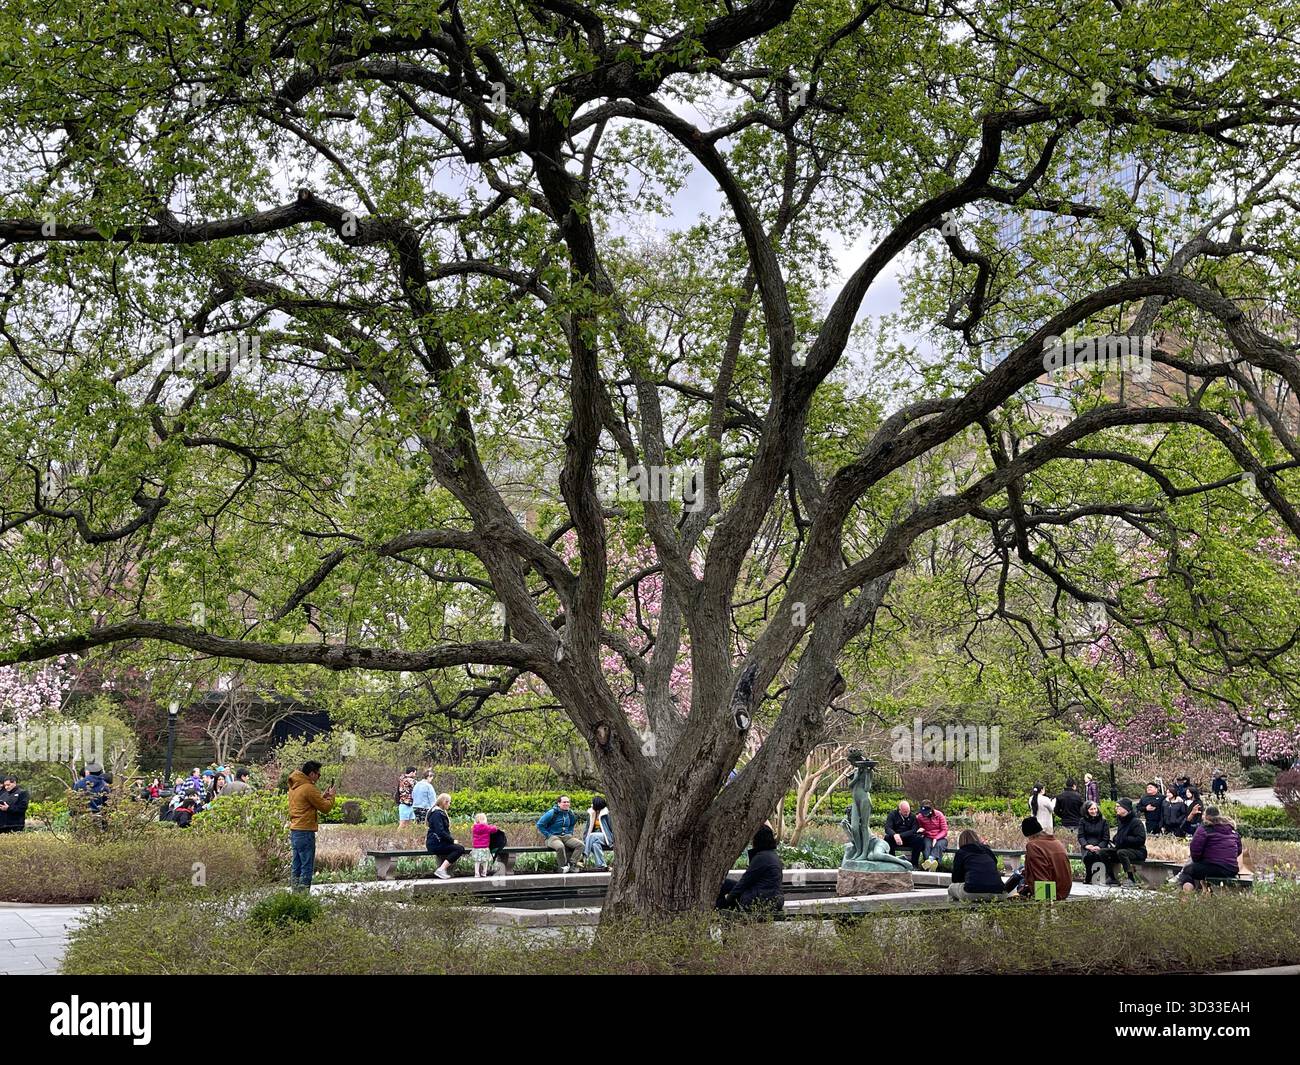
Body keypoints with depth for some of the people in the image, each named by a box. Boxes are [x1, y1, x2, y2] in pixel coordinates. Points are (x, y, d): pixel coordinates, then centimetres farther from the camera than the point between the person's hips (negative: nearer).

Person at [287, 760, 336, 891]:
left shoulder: (294, 787, 13)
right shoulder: (309, 788, -15)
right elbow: (325, 808, -10)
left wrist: (323, 796, 16)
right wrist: (331, 796, 7)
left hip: (294, 831, 9)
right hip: (305, 832, -9)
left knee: (296, 868, 12)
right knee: (307, 868, -6)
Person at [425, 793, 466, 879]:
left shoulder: (441, 813, 22)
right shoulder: (437, 813, -11)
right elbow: (440, 831, -21)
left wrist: (453, 839, 8)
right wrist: (452, 840, -15)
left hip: (440, 842, 10)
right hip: (435, 844, -10)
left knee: (460, 848, -2)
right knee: (460, 849, -21)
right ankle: (441, 869, -27)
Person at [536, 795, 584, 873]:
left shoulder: (570, 814, 9)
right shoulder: (552, 813, -10)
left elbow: (572, 825, 31)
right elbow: (540, 825, -7)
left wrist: (570, 833, 13)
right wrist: (548, 835, -11)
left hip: (566, 837, 6)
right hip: (552, 837, -6)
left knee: (580, 844, -19)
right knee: (560, 846, -40)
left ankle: (571, 864, -19)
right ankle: (563, 866, -21)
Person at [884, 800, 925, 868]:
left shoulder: (913, 816, 3)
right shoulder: (893, 814, -1)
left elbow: (914, 830, -10)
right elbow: (887, 828, -14)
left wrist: (900, 835, -23)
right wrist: (894, 835, -37)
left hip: (908, 839, 1)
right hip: (895, 838, -1)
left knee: (919, 839, -28)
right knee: (887, 837, -33)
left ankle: (914, 864, -18)